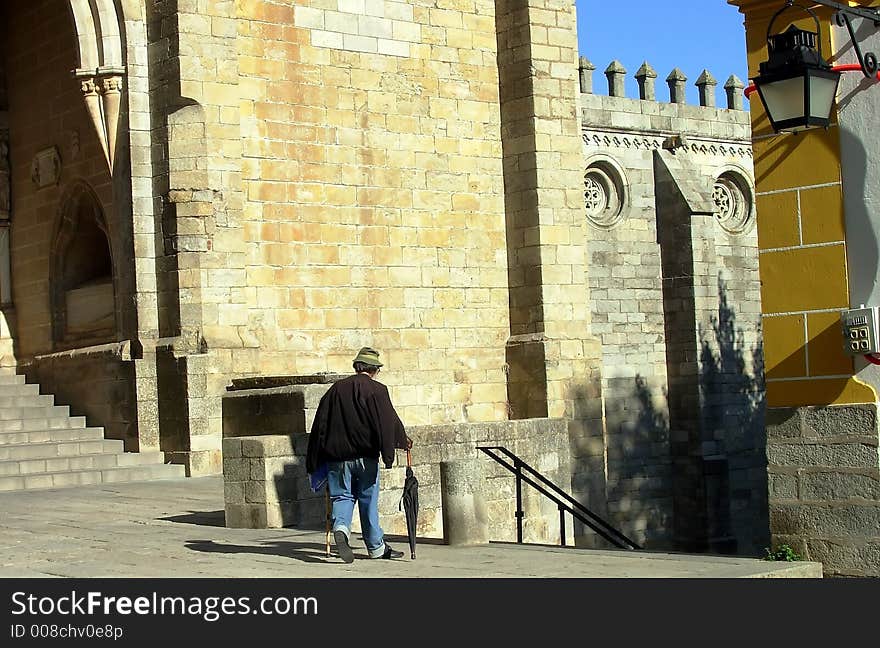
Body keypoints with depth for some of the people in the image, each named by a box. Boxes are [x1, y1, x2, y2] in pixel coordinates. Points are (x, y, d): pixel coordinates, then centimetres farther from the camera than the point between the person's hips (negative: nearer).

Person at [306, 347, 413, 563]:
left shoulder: (336, 389, 9)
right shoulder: (377, 390, -2)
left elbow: (320, 425, 9)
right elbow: (389, 421, -6)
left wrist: (314, 462, 13)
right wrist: (403, 440, 9)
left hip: (337, 456, 2)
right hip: (365, 456, -2)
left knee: (341, 496, 7)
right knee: (368, 500, 7)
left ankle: (340, 527, -22)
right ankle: (376, 546, 16)